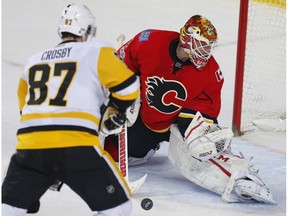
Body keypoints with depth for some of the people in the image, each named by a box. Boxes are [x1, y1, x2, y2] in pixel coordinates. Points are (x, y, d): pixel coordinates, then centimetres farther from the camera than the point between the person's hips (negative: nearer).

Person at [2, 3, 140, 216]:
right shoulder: (96, 51, 9)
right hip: (78, 147, -4)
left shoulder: (33, 61, 25)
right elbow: (128, 87, 5)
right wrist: (112, 110, 23)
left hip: (30, 143, 4)